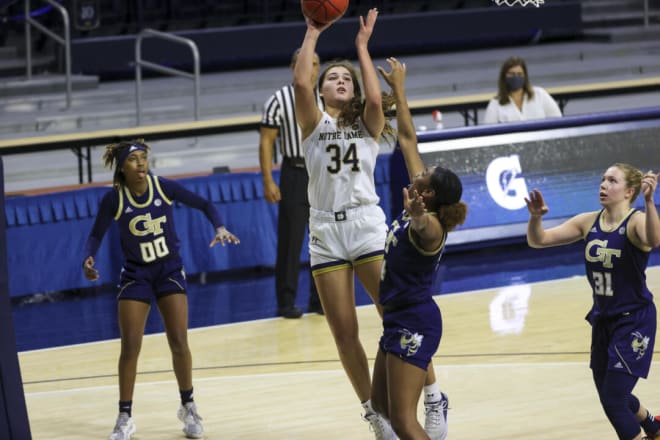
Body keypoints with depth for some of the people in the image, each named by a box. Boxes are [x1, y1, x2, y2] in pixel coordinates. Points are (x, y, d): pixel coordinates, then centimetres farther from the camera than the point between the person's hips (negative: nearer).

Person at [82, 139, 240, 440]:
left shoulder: (164, 187, -13)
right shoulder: (114, 199, -13)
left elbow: (204, 205, -3)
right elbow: (96, 235, -3)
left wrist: (219, 228, -21)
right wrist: (88, 258, -22)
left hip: (170, 271, 0)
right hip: (135, 276, 0)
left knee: (179, 343, -6)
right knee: (130, 347, -5)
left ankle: (188, 407, 13)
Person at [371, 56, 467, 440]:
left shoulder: (430, 227, -19)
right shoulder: (423, 211, 3)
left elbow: (420, 224, -48)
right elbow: (408, 140, 9)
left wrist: (415, 216, -70)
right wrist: (398, 90, 13)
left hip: (414, 323, -10)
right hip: (401, 319, 10)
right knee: (382, 405, 19)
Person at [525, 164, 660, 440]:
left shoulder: (637, 221, -17)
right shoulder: (589, 223, 0)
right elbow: (538, 240, -3)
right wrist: (536, 217, -24)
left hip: (634, 321, -7)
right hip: (603, 320, 7)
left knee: (613, 400, -13)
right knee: (610, 396, 22)